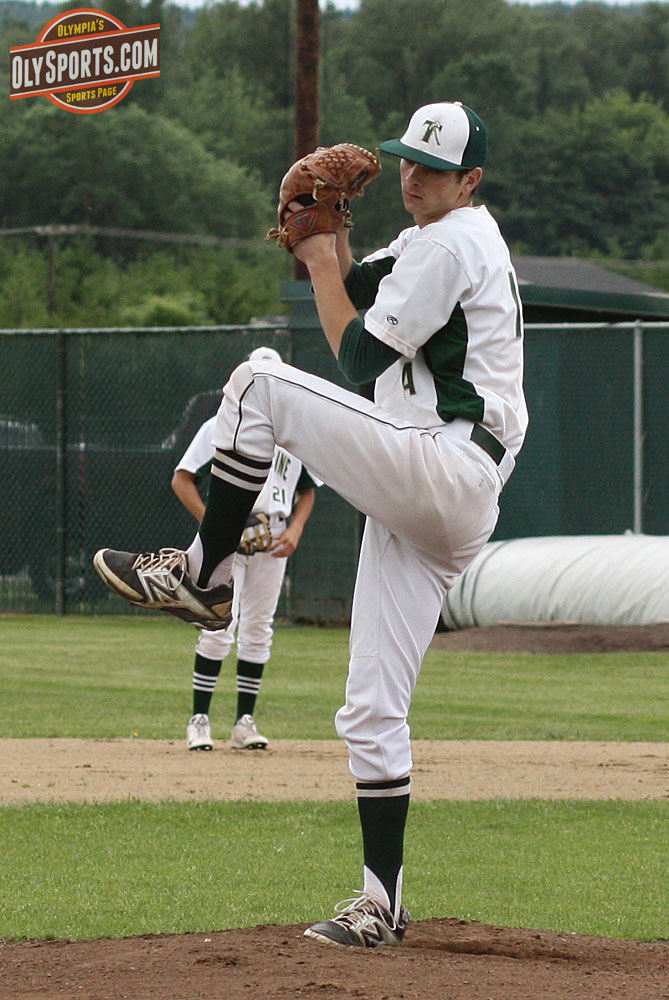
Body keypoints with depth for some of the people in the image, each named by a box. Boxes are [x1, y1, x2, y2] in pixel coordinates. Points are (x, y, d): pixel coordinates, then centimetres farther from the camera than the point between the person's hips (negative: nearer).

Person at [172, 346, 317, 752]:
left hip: (273, 537, 4)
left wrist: (295, 529, 1)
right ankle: (200, 719, -7)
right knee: (220, 625, -12)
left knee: (258, 630, 5)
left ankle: (245, 722, 10)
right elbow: (182, 479, 0)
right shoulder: (220, 427, 2)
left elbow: (307, 490, 19)